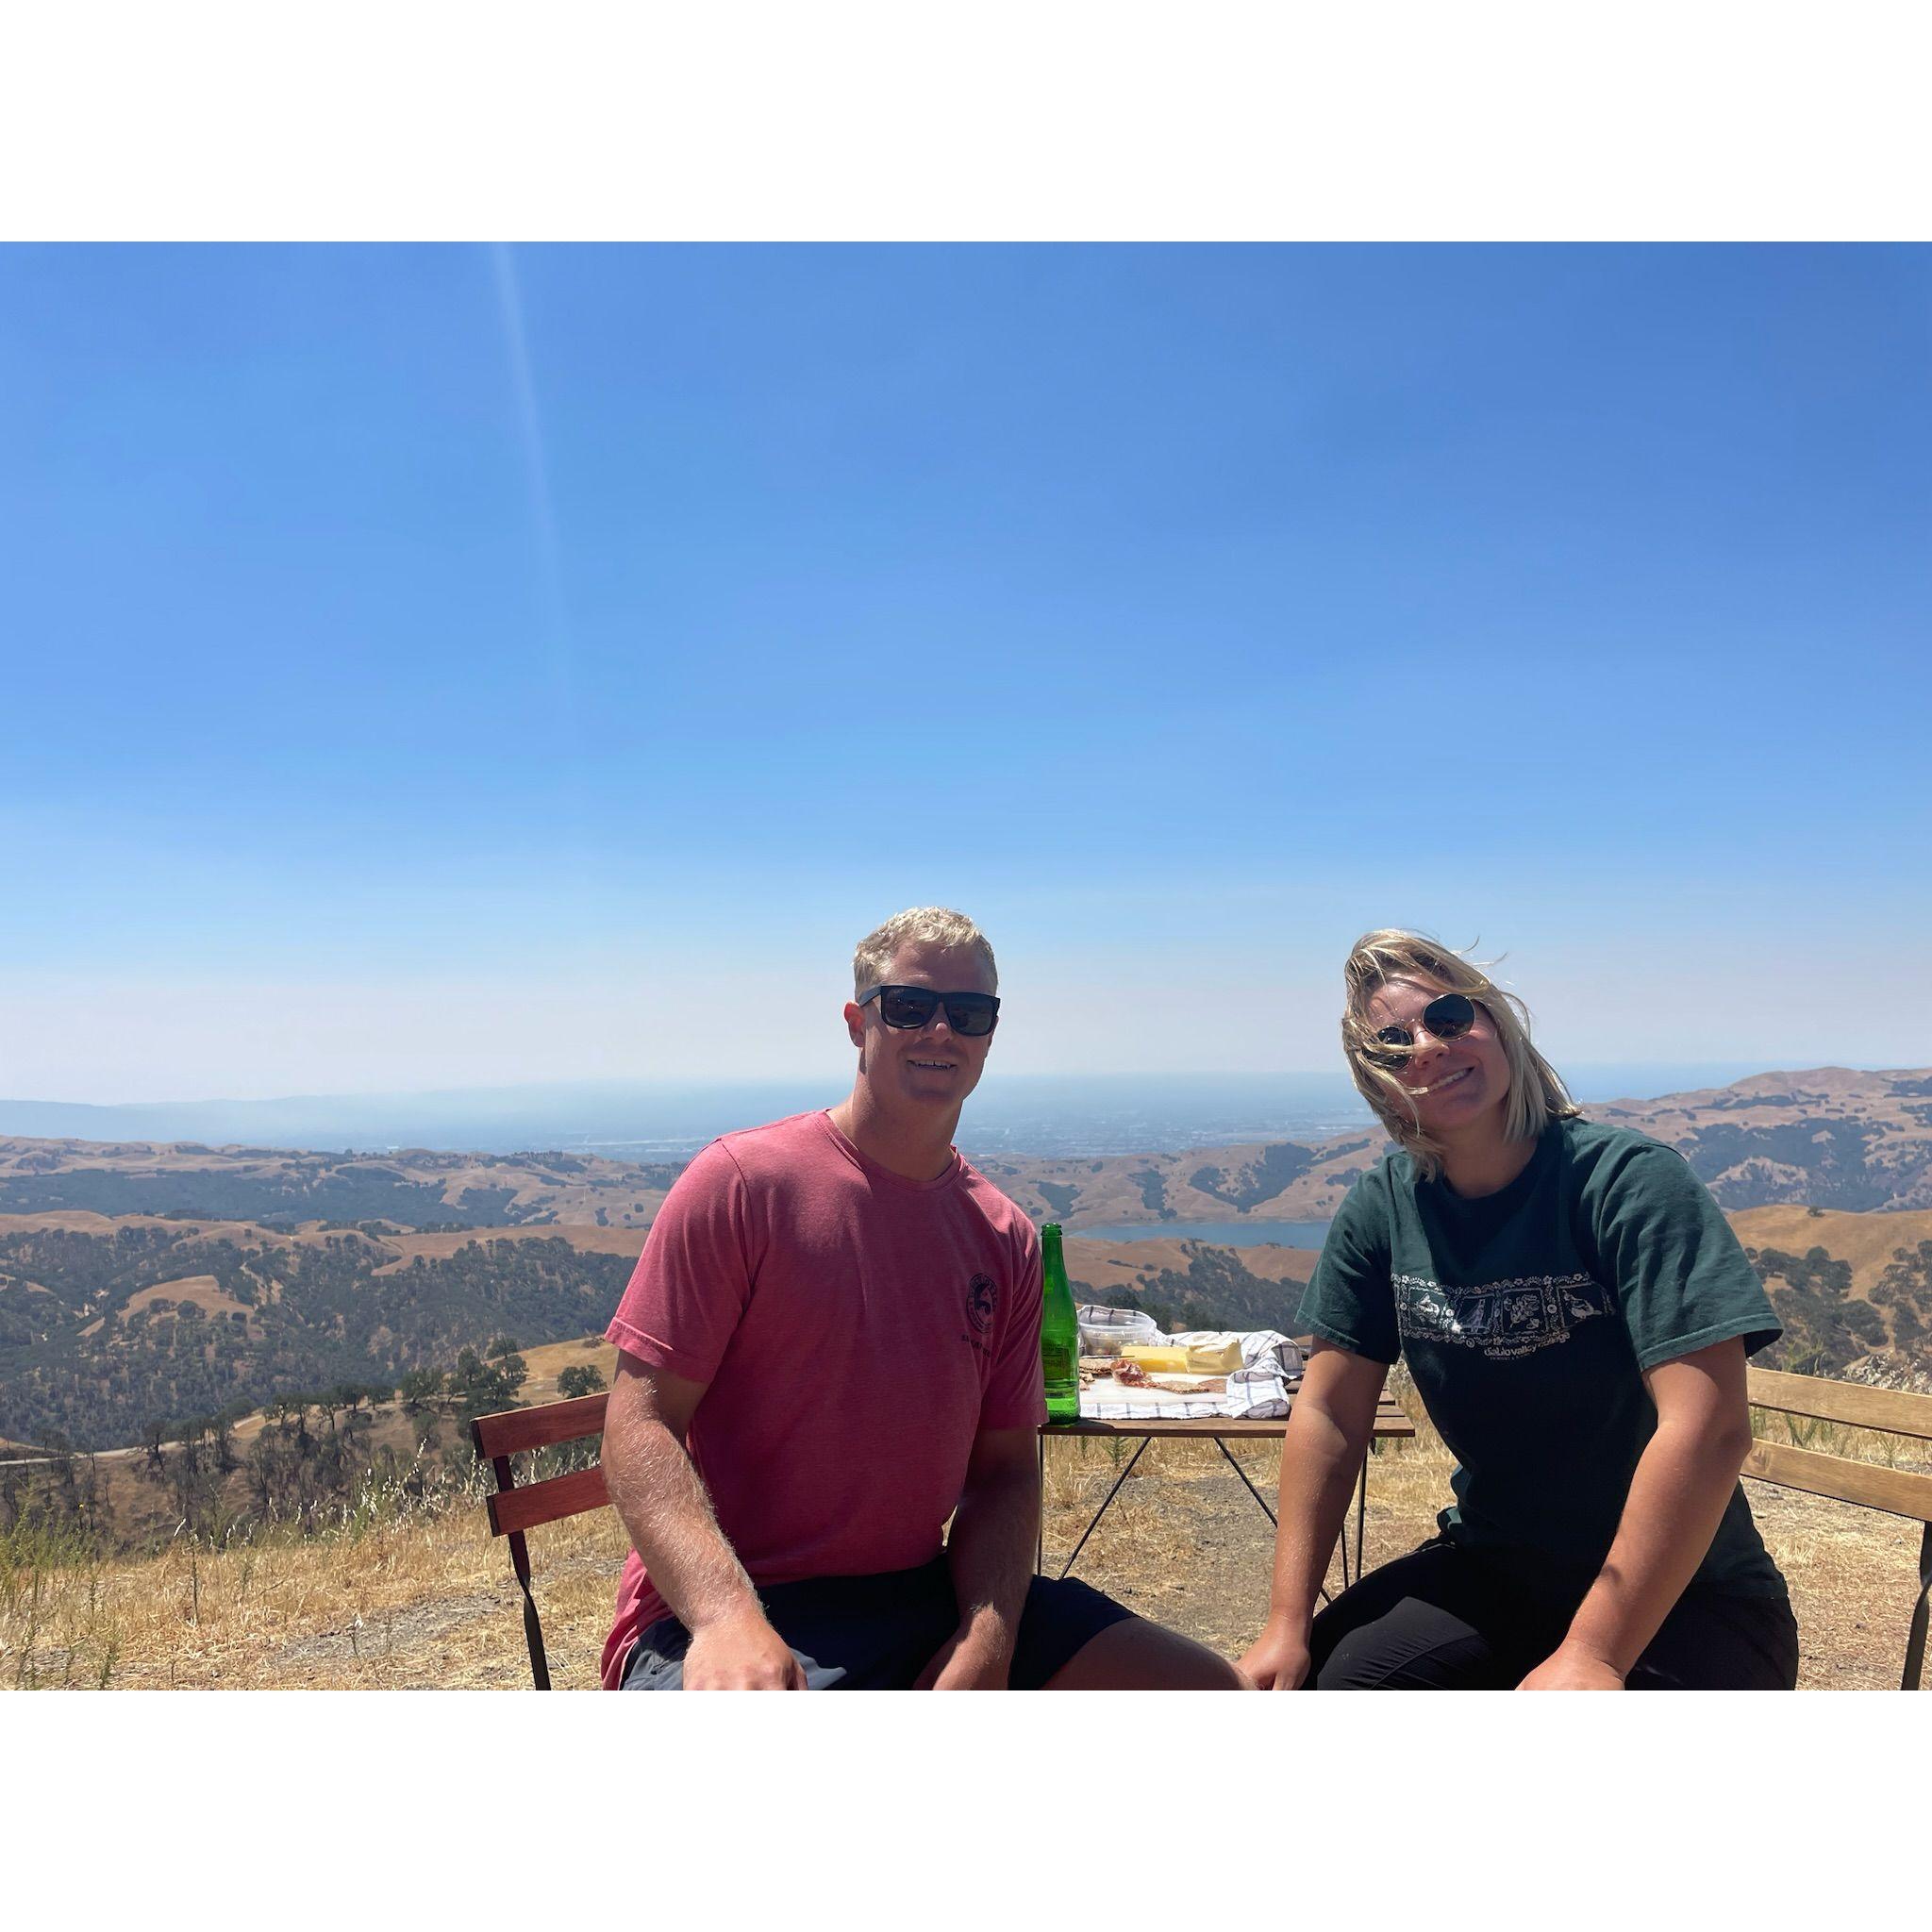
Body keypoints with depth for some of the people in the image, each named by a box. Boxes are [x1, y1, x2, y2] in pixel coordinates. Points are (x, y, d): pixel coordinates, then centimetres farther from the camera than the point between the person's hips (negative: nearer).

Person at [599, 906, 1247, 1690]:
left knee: (1208, 1694, -1)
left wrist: (986, 1648, -9)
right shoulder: (740, 1182, -9)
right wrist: (724, 1613, -26)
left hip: (925, 1595, 6)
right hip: (726, 1609, -5)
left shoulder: (1007, 1239, 7)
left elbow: (1004, 1469, 8)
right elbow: (640, 1424, -11)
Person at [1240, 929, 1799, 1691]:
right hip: (1491, 1568, 4)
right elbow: (1329, 1415, -3)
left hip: (1680, 1594, -3)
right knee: (1312, 1679, -16)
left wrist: (1593, 1655, -27)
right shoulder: (1382, 1207, -6)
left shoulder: (1627, 1179, -18)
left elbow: (1708, 1426, -25)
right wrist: (1287, 1621, -9)